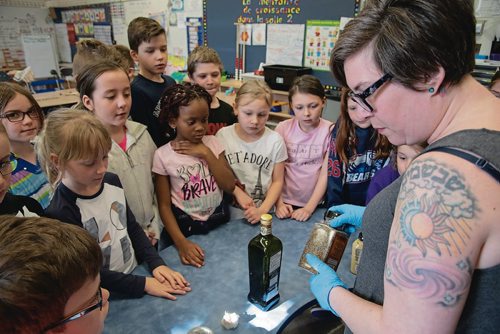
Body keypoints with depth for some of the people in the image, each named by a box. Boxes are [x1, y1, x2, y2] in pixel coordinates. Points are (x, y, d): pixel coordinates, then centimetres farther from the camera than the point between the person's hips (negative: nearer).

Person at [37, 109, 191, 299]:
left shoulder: (112, 182, -1)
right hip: (104, 302, -3)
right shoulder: (60, 213, -18)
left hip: (135, 273, 3)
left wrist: (156, 263, -3)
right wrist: (143, 284, -16)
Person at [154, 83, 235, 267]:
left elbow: (229, 186, -9)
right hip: (185, 226, -2)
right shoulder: (162, 155, -11)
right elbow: (164, 205, -8)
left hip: (219, 220, 2)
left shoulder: (212, 143, -3)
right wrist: (181, 242, -20)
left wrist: (206, 153, -18)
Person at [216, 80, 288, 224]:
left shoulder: (275, 140, -5)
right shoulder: (223, 135, -4)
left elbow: (277, 181, 0)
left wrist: (262, 210, -10)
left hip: (264, 214, 0)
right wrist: (237, 192, -10)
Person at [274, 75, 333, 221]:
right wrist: (279, 203, -10)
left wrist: (309, 208, -15)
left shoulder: (329, 131, -8)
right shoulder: (283, 128, -4)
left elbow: (325, 174, -9)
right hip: (286, 202, 1)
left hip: (317, 204, -1)